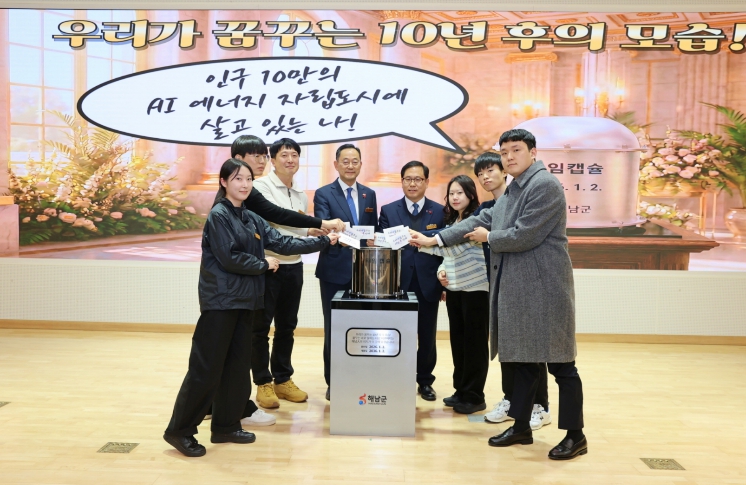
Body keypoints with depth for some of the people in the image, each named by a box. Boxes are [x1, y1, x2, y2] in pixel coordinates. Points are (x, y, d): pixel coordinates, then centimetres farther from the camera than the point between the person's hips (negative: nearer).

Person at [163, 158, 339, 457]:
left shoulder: (251, 219, 13)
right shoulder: (219, 216, -10)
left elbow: (282, 243, 8)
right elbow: (229, 258, -18)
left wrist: (324, 241, 4)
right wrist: (264, 264, -6)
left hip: (244, 300, 8)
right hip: (220, 300, -8)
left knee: (238, 366, 11)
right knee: (206, 368, -4)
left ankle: (226, 426, 22)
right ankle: (180, 430, 9)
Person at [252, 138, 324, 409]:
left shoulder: (302, 195, 14)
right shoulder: (261, 187, -7)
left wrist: (319, 236, 0)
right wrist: (308, 228, -28)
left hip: (293, 267, 6)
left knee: (287, 326, 14)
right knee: (261, 327, 3)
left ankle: (283, 379, 25)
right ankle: (263, 383, 15)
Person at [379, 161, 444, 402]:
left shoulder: (440, 211, 4)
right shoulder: (388, 210, 5)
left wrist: (445, 283, -1)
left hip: (428, 284, 0)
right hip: (398, 283, 0)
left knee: (427, 336, 9)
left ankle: (425, 381, 24)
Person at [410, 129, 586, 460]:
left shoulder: (544, 185, -12)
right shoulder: (512, 191, 17)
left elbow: (524, 235, -20)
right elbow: (480, 221, 17)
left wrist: (489, 238, -3)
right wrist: (435, 239, 12)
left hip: (544, 290, -9)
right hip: (516, 291, 9)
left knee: (560, 363, 0)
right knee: (523, 360, 15)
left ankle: (575, 435, 12)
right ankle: (521, 427, 26)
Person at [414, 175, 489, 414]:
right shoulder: (450, 221, 13)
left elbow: (456, 246, -24)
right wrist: (441, 270, -1)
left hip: (475, 288, -7)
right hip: (454, 288, 7)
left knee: (474, 342, 0)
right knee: (458, 341, 11)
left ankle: (474, 396, 9)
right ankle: (461, 391, 22)